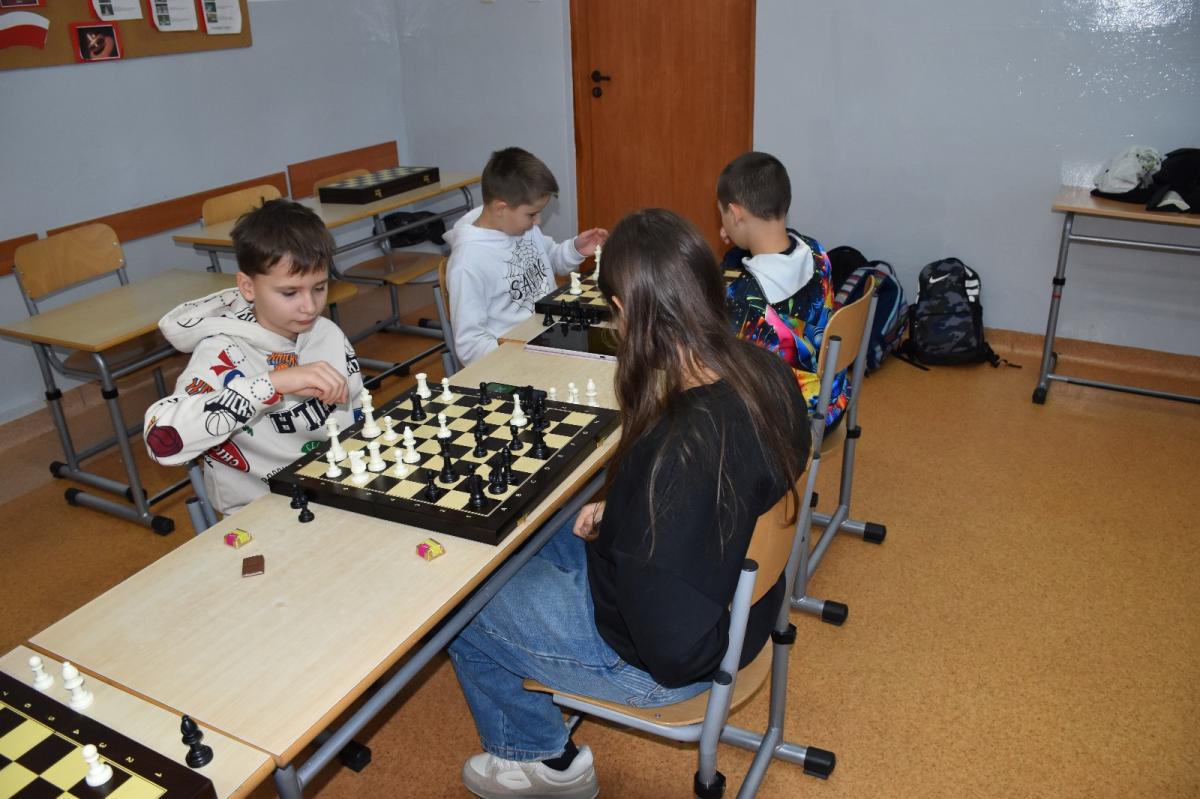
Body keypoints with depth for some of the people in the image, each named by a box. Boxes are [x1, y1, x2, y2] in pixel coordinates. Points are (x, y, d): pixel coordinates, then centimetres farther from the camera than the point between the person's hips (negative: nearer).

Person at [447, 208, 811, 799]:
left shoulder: (678, 452, -40)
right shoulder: (766, 372, -14)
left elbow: (674, 648, -32)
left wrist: (603, 531, -16)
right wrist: (620, 511, -2)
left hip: (669, 662, -8)